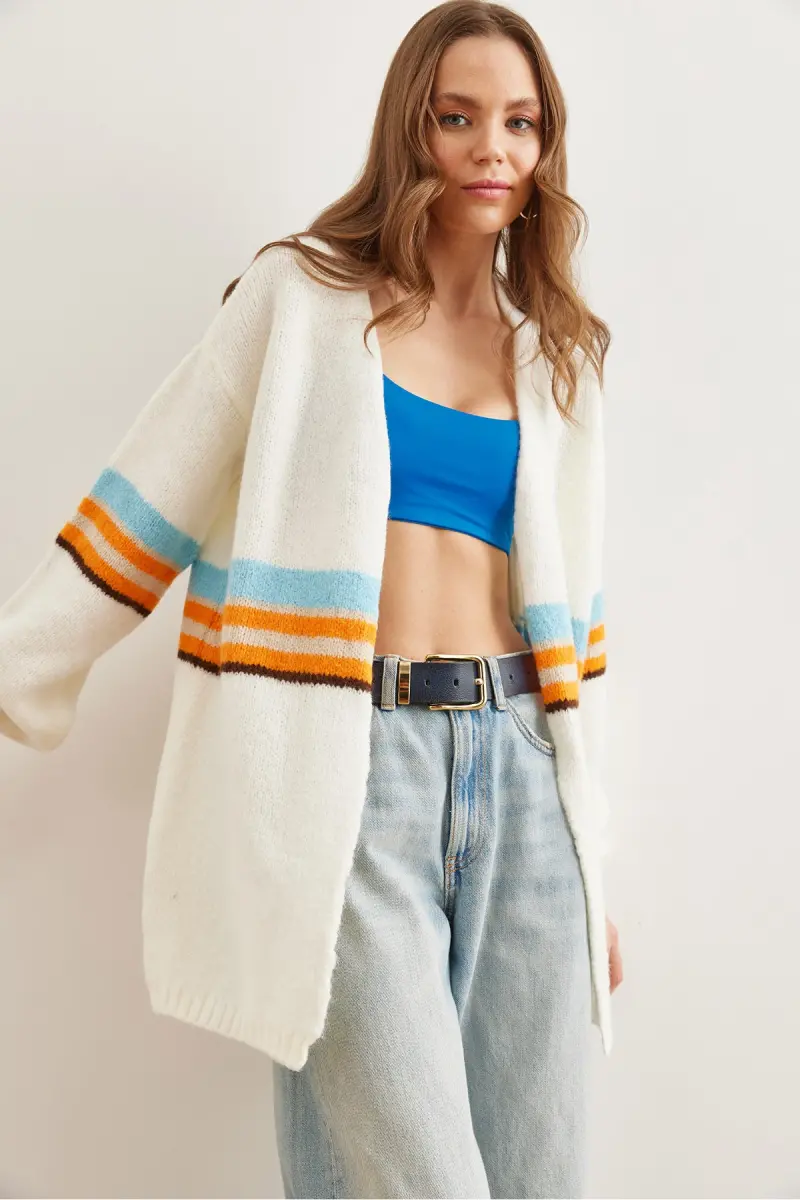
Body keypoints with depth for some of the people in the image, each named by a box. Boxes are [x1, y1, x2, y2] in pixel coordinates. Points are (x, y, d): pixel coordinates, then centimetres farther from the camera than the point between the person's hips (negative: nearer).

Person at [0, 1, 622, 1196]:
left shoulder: (557, 358, 16)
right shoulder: (302, 294, 4)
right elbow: (151, 504, 4)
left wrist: (591, 863, 17)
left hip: (521, 777, 4)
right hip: (347, 763, -4)